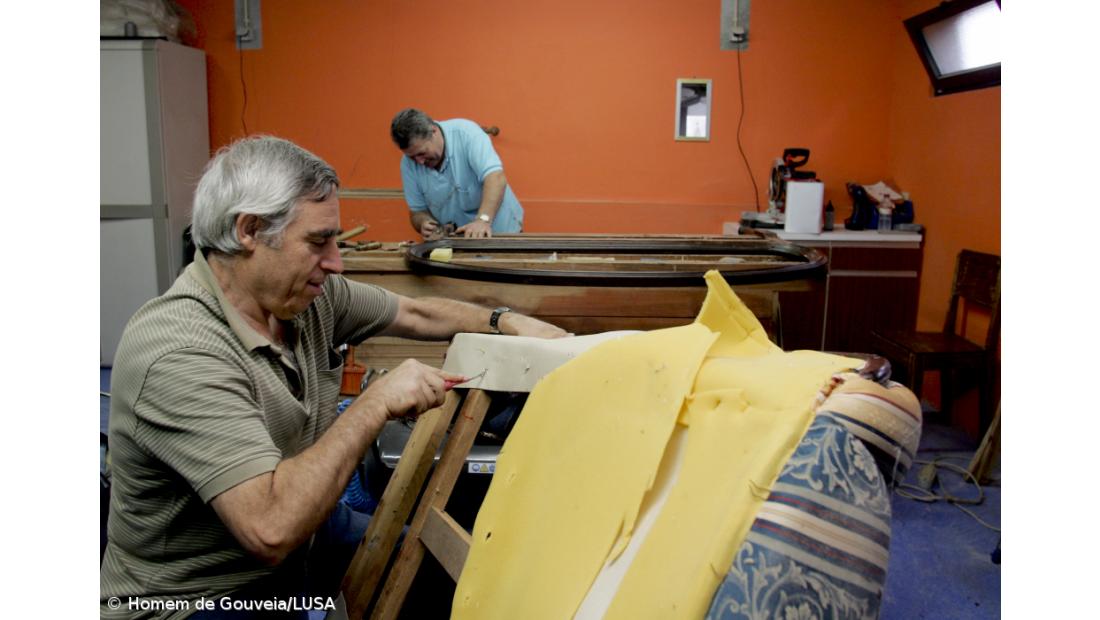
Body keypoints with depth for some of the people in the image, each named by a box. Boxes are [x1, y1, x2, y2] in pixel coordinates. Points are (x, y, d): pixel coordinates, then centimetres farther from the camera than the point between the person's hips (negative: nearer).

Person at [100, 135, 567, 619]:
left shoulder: (306, 293, -8)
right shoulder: (177, 355, -31)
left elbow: (417, 314, 8)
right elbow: (272, 529, -39)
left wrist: (506, 321, -4)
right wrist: (377, 403, -32)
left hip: (298, 530, 8)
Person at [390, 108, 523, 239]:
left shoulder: (465, 133, -16)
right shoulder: (408, 163, -4)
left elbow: (495, 177, -26)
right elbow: (418, 210, 4)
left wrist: (483, 219, -39)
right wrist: (424, 223, -18)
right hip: (456, 238, 3)